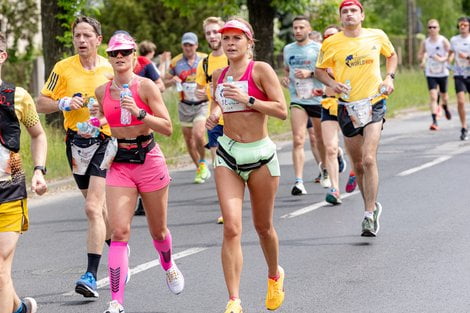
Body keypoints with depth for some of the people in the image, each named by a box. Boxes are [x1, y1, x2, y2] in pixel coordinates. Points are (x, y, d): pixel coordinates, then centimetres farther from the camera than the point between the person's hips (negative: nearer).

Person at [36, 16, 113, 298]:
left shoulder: (112, 70, -2)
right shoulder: (63, 68, 1)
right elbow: (42, 104, 2)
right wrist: (64, 104, -16)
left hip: (105, 141, -3)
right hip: (76, 144, 3)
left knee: (93, 208, -15)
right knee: (99, 206, 17)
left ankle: (92, 275, -16)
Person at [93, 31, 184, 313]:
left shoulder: (146, 86, -9)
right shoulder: (102, 91, 3)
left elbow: (167, 128, -13)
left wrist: (139, 113, -26)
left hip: (149, 161, -2)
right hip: (119, 165, 2)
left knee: (158, 230, 13)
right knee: (119, 231, -12)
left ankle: (169, 266, 49)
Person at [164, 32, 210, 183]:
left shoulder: (205, 59, 0)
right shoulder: (176, 62, 3)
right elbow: (165, 81, 12)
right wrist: (173, 81, -10)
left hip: (202, 104, -3)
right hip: (185, 106, 3)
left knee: (198, 134, -22)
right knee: (189, 140, 5)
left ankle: (203, 163, 1)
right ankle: (200, 170, 22)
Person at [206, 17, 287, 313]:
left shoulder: (261, 70, -8)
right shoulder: (219, 75, 7)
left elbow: (282, 110, -13)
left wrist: (247, 100, -22)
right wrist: (214, 114, 3)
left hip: (260, 155, -3)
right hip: (228, 155, 3)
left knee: (263, 226, 13)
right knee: (232, 228, -12)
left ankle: (275, 275, 44)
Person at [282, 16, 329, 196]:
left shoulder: (318, 48, -3)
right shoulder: (288, 49, 10)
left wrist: (310, 73, -19)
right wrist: (286, 78, 4)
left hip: (317, 98, -2)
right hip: (297, 99, 2)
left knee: (320, 139, 14)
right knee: (298, 140, -14)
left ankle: (324, 168, 42)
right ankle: (299, 182, -20)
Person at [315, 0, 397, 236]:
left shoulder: (377, 36, 2)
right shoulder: (331, 44, -1)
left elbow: (391, 55, 21)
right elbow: (319, 70, 11)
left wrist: (389, 77, 5)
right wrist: (332, 83, -9)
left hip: (374, 103, -1)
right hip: (348, 107, 1)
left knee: (369, 159, -16)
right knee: (358, 165, 9)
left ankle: (369, 216, -12)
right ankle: (372, 206, 31)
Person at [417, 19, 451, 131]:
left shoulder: (443, 41, -8)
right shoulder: (425, 42, 1)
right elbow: (420, 55, 13)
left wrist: (442, 59, -27)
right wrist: (423, 59, -10)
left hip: (442, 72, -1)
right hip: (430, 74, 1)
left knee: (443, 95, 15)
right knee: (433, 97, -13)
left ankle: (445, 108, 52)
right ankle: (434, 122, -17)